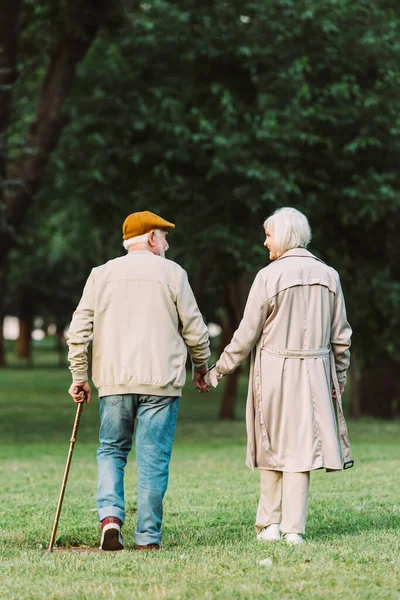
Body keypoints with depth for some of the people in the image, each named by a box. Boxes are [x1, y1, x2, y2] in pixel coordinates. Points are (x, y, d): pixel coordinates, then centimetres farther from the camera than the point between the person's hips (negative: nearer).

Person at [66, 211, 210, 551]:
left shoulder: (101, 274, 8)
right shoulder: (171, 273, 1)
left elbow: (79, 331, 5)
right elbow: (194, 329, 3)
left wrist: (79, 377, 12)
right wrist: (201, 367, 19)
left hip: (113, 382, 2)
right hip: (160, 381, -2)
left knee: (111, 449, 15)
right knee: (154, 459, 2)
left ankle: (110, 514, -6)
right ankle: (148, 537, 3)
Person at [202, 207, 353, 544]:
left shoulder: (269, 277, -9)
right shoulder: (328, 276, 5)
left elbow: (246, 336, -7)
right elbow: (340, 337, 9)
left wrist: (216, 373, 1)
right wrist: (339, 378, 20)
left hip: (274, 370, -3)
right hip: (314, 371, 3)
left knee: (272, 446, 9)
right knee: (301, 446, 3)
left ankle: (269, 524, 11)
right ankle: (293, 529, 1)